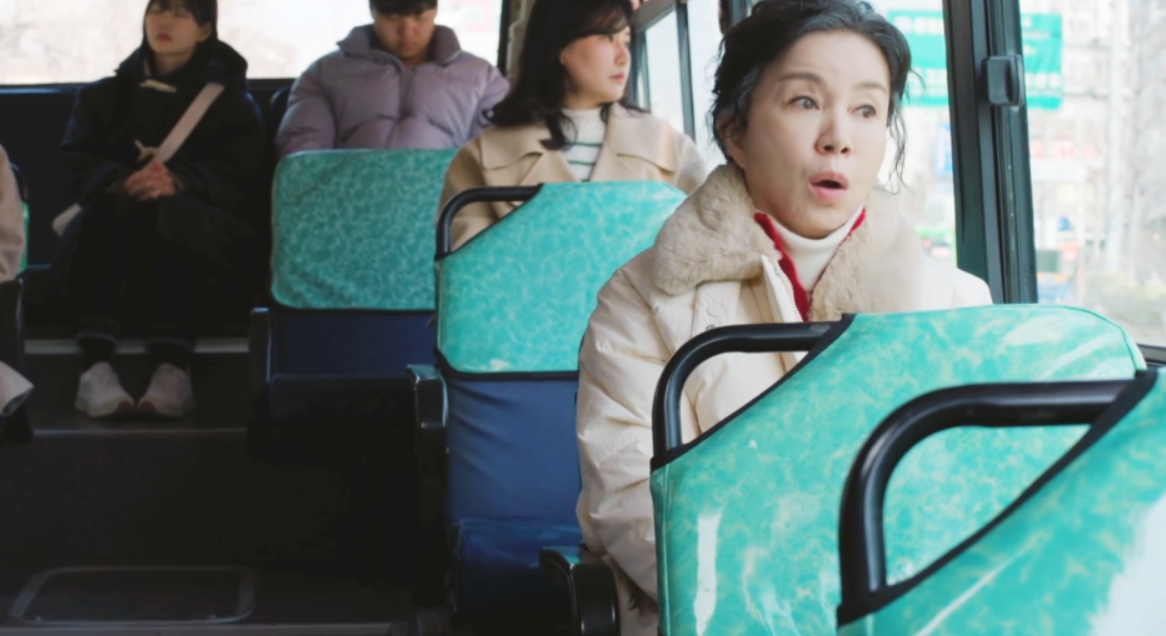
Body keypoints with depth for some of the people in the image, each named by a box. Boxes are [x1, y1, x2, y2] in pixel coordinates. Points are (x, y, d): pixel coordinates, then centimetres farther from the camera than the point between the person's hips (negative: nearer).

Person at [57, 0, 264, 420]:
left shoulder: (229, 99, 19)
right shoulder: (104, 96, 24)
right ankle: (96, 367, -49)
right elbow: (74, 164, 5)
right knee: (115, 207, -34)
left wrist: (180, 182, -24)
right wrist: (121, 182, -20)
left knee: (165, 212, -36)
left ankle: (174, 369, -52)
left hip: (194, 232, -1)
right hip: (110, 231, 2)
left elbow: (240, 177, -1)